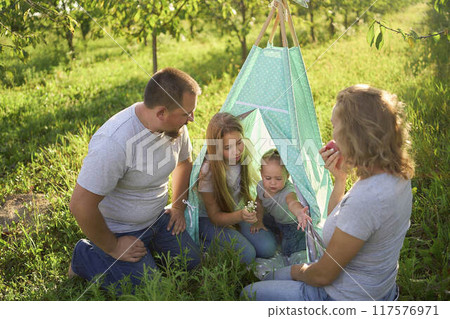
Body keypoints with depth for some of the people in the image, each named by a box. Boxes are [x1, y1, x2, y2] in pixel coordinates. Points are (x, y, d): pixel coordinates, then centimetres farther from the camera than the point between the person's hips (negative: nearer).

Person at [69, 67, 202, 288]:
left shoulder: (175, 125, -11)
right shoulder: (114, 142, -35)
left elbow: (184, 163, 12)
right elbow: (80, 205, -30)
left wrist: (178, 207, 12)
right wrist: (113, 247, -17)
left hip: (157, 218, 7)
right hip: (120, 231, -7)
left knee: (193, 263, 6)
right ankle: (85, 255, 10)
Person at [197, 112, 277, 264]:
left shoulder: (243, 158, -14)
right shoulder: (208, 170, -28)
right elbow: (215, 216, -20)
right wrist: (240, 216, -38)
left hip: (238, 213, 5)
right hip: (209, 219, -4)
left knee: (268, 248, -14)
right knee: (246, 255, -24)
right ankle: (204, 244, -2)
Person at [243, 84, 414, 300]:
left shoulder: (366, 199, -35)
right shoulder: (398, 175, -6)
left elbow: (323, 275, -21)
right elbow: (336, 222, 7)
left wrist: (298, 271, -1)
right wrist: (340, 179, -7)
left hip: (346, 299, -8)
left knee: (248, 293, 7)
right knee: (276, 276, 26)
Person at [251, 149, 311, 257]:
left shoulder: (288, 190, -43)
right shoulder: (261, 186, -22)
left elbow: (292, 202, -68)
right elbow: (259, 203, 1)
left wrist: (299, 212, -90)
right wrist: (258, 221, -2)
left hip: (291, 223, -6)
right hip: (275, 219, 6)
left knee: (288, 251, -6)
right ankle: (280, 232, 25)